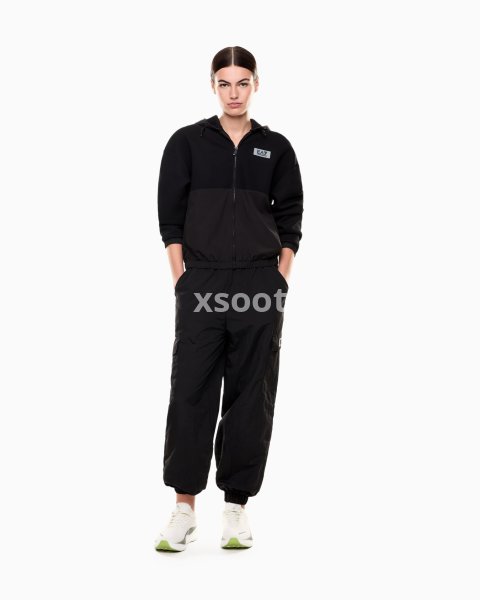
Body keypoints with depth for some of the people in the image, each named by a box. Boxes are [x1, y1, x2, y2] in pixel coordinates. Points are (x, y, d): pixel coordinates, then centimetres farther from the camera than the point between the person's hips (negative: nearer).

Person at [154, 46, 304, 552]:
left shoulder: (275, 148, 8)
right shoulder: (187, 142, 4)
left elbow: (291, 218, 8)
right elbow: (170, 215, 2)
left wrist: (280, 279, -1)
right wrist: (181, 279, -5)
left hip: (261, 285, 1)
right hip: (202, 283, -1)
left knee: (251, 394, 4)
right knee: (191, 391, -2)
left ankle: (237, 506, 14)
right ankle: (184, 508, 6)